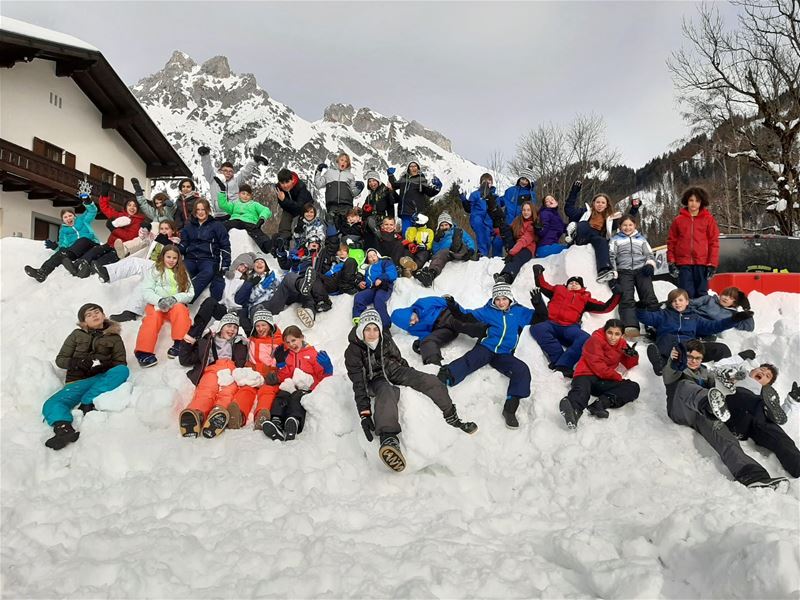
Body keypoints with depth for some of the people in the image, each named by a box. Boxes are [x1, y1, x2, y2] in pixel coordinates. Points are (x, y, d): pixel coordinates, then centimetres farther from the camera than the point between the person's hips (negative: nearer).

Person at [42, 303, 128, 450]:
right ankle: (64, 429, -56)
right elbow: (60, 360, 15)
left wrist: (106, 365, -11)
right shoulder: (77, 335, 17)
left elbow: (121, 364, 11)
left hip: (102, 379, 0)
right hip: (78, 381, 1)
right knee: (52, 404, -27)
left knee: (123, 371, -31)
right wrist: (77, 362, -7)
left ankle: (87, 403, -39)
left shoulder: (114, 338, 16)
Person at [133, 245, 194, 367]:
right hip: (156, 304, -1)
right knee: (153, 317, -34)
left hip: (176, 304, 1)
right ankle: (143, 352, -43)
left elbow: (190, 294, 5)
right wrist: (159, 301, -21)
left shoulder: (183, 273, 16)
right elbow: (146, 292, -1)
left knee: (179, 309, -34)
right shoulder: (153, 271, 10)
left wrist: (175, 298, -15)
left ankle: (179, 343, -37)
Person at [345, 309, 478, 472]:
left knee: (430, 381, -12)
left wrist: (411, 377, 20)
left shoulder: (385, 338, -8)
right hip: (376, 380, -5)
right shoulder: (353, 351, -20)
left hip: (394, 370, 5)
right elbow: (359, 384, -22)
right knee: (387, 393, -39)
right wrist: (364, 414, -29)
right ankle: (389, 439, -67)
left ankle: (452, 418, 4)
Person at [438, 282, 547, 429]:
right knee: (468, 362, -31)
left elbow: (541, 318, 17)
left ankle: (510, 408, -28)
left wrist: (538, 305, -2)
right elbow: (466, 316, 13)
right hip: (485, 348, -1)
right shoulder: (488, 311, 14)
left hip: (505, 355, 1)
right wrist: (454, 308, -5)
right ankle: (441, 380, -55)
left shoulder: (519, 311, 16)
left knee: (523, 371, -26)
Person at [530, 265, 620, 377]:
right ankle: (559, 358, -39)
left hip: (570, 328, 0)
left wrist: (616, 295, 16)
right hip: (552, 324, 0)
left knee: (585, 339, -33)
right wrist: (538, 273, 20)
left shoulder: (585, 298, 30)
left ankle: (562, 365, -44)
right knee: (537, 328, -34)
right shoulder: (558, 290, 32)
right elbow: (542, 285, 34)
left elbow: (604, 307, 24)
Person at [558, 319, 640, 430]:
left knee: (634, 388, -16)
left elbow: (629, 365, 25)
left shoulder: (622, 344, 16)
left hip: (604, 381, 6)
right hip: (587, 375, -5)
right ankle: (574, 408, -74)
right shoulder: (596, 339, -3)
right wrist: (618, 377, -9)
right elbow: (597, 365, -10)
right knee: (582, 390, -39)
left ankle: (601, 403, -39)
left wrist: (633, 355, 1)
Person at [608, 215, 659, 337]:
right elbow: (611, 257, 10)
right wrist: (613, 276, -3)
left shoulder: (641, 239, 27)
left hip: (641, 270, 2)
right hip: (624, 271, -2)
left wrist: (650, 265, 1)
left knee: (649, 298, -19)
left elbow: (650, 255, 25)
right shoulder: (615, 239, 21)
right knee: (627, 299, -22)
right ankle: (630, 327, -37)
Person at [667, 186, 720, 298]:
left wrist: (712, 264, -4)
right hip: (683, 263, 0)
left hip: (702, 263, 0)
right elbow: (671, 241, 9)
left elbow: (714, 242, 3)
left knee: (701, 294, 4)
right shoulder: (678, 220, 8)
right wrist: (671, 262, 2)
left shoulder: (708, 219, 6)